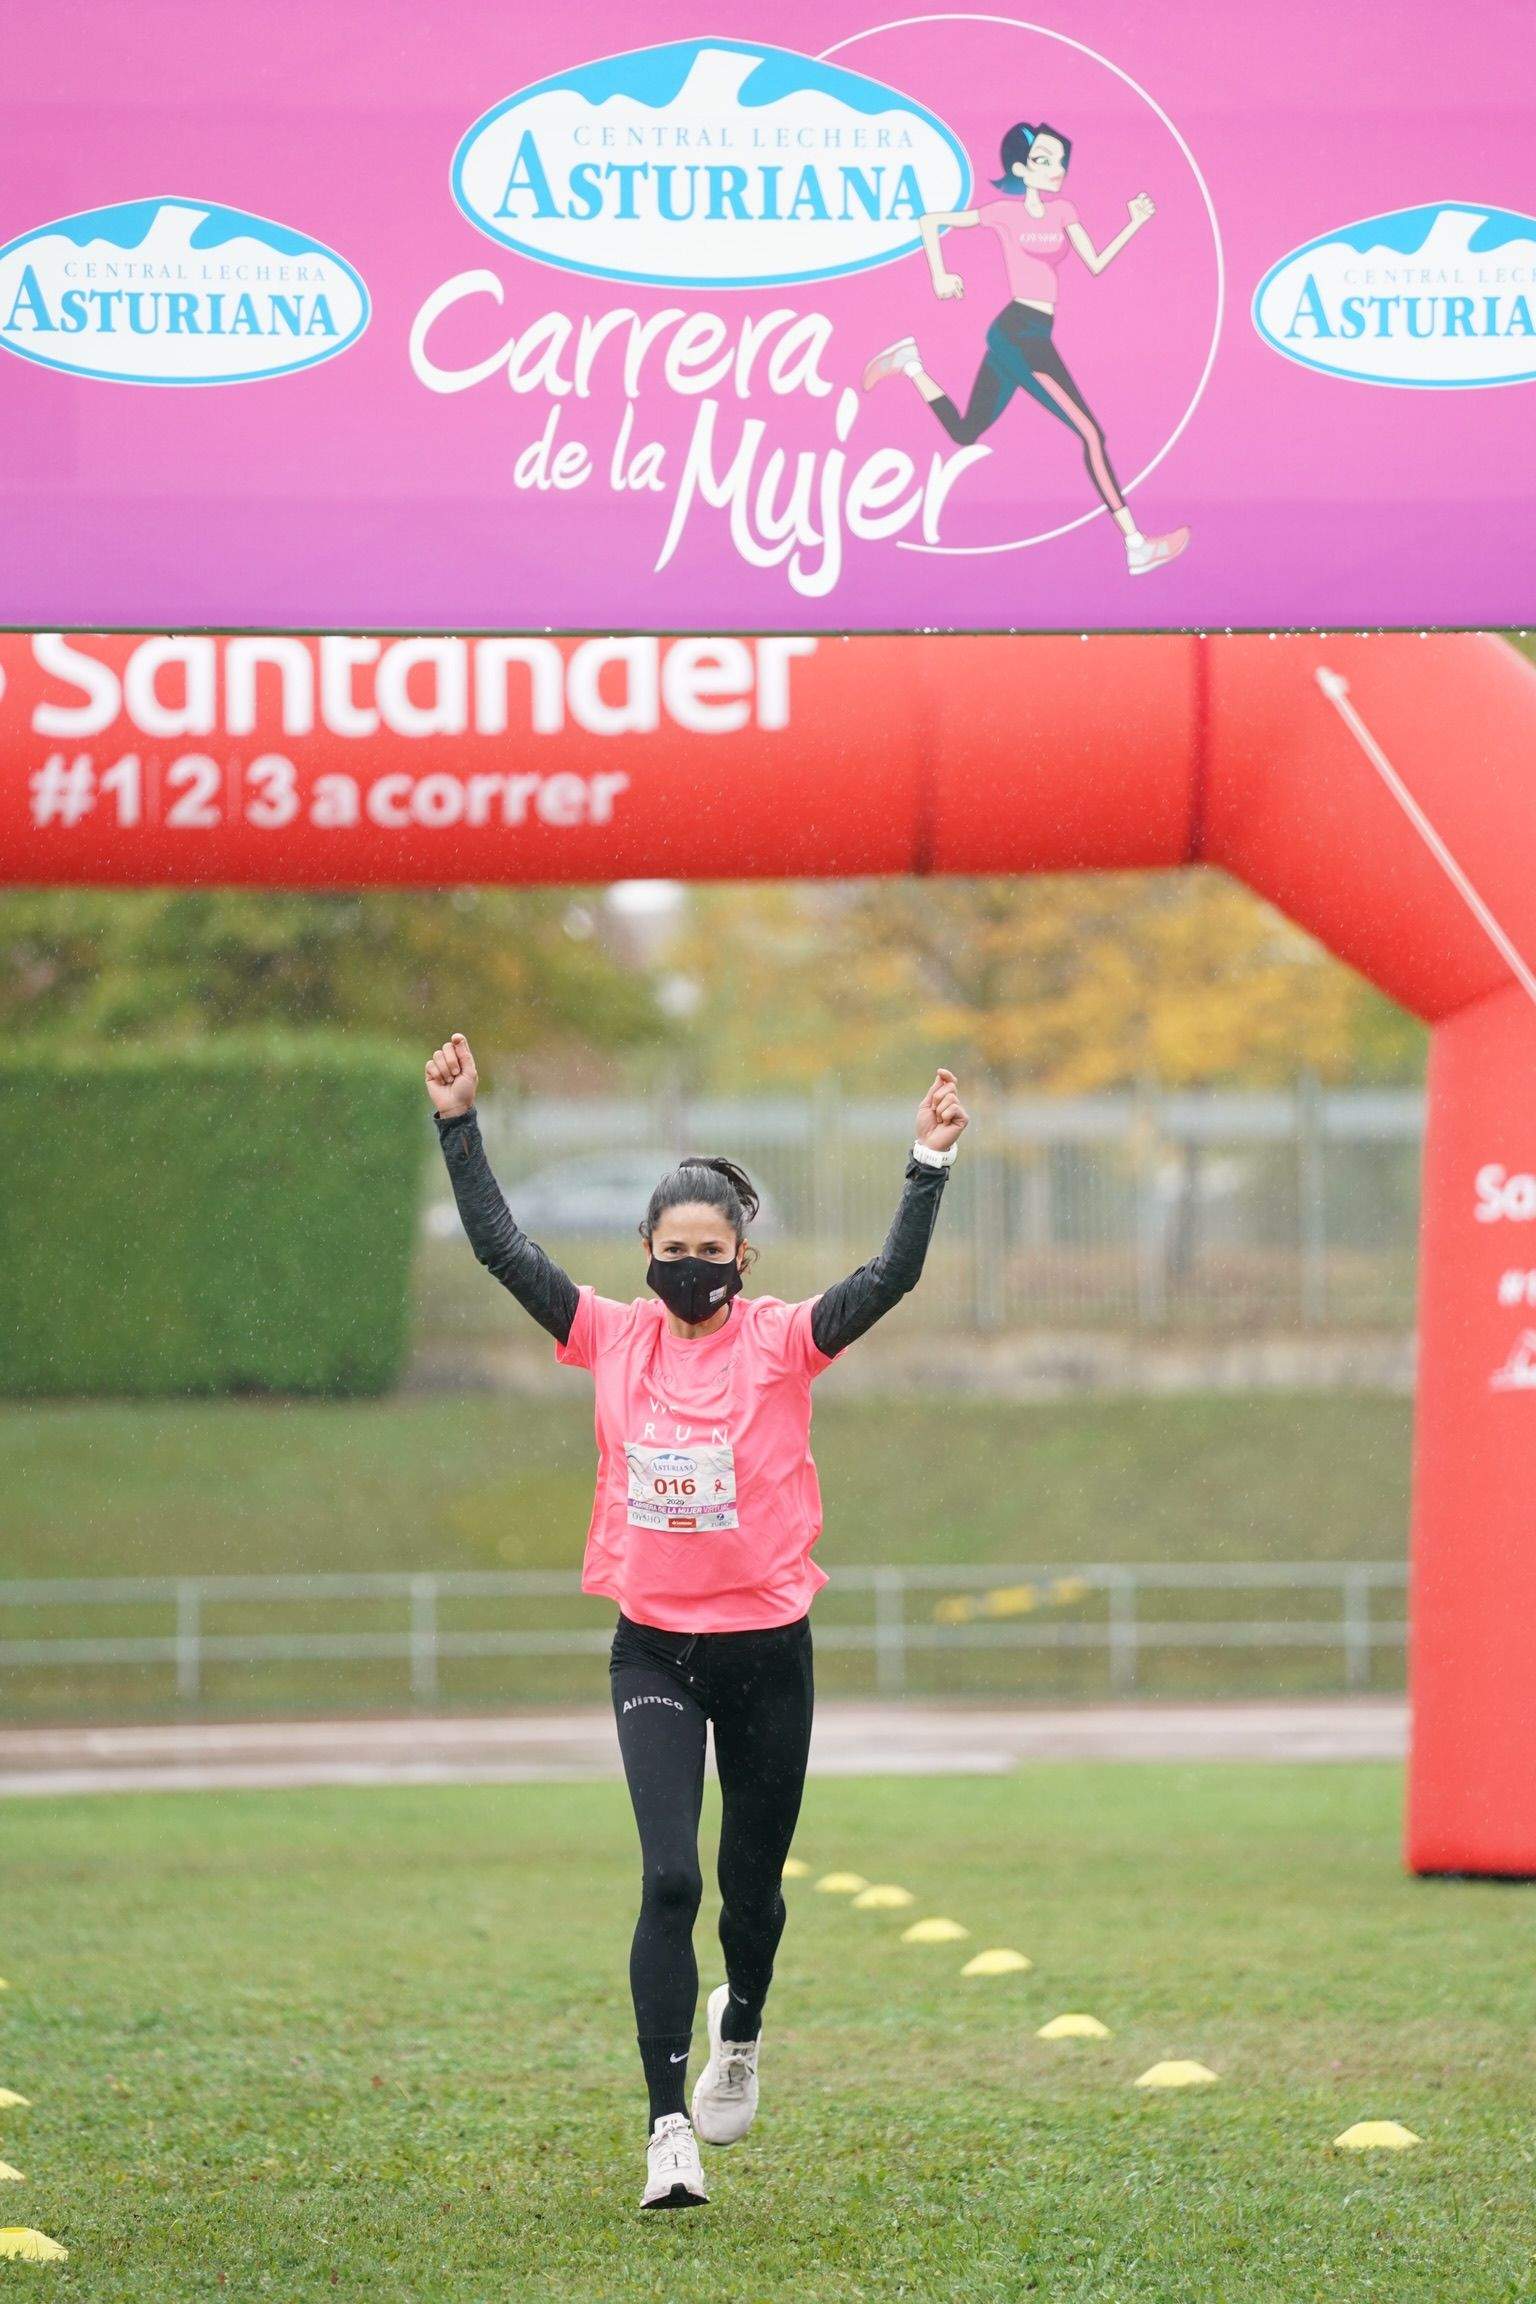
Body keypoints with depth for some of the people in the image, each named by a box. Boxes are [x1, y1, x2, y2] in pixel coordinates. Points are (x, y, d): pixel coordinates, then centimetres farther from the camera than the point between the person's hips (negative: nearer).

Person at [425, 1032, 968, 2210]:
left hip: (767, 1647, 0)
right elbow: (503, 1247, -1)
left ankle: (741, 2029, 46)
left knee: (751, 1882, 13)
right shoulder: (614, 1337, 0)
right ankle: (669, 2129, -13)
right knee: (669, 1879, -13)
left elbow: (892, 1278, -18)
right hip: (654, 1652, 0)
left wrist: (930, 1160, -27)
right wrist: (460, 1121, -5)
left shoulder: (781, 1341, -6)